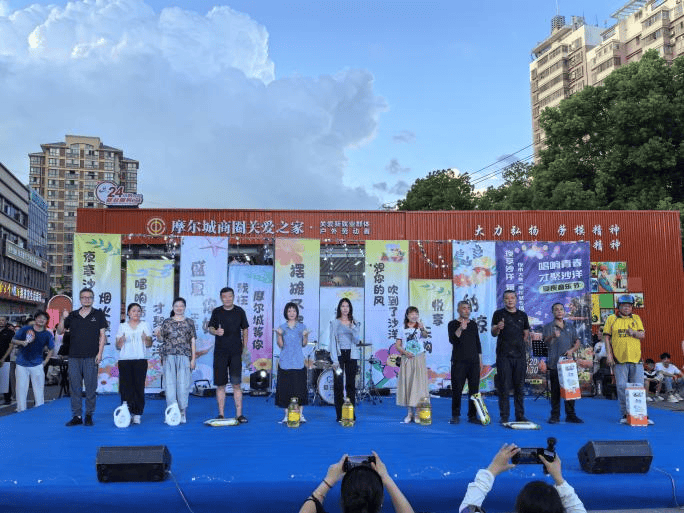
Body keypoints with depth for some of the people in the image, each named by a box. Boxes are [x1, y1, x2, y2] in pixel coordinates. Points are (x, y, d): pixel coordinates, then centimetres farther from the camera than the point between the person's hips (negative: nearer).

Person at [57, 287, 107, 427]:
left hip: (91, 357, -3)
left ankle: (89, 415, 8)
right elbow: (60, 331, 13)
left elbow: (102, 335, 3)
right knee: (74, 388, 4)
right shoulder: (72, 315, 13)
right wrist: (62, 319, -6)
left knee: (91, 388, -1)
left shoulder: (98, 314, 6)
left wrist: (100, 353, -6)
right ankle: (76, 416, 11)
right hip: (74, 357, 3)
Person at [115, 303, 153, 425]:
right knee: (126, 387, -5)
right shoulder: (122, 326, 12)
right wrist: (121, 340, -11)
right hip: (124, 360, 0)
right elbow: (118, 346, 10)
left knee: (139, 387, -5)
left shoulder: (144, 325, 12)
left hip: (140, 360, 0)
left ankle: (137, 414, 0)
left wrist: (146, 338, -16)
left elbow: (149, 344, 6)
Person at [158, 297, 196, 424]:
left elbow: (193, 341, 8)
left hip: (184, 356, -1)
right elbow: (161, 338, 14)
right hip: (169, 356, 1)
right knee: (169, 383, -1)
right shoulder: (167, 322, 12)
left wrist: (193, 358, 3)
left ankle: (182, 412, 4)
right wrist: (158, 335, -7)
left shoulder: (189, 322, 10)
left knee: (183, 384, -4)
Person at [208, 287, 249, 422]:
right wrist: (216, 332, -22)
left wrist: (244, 348, 4)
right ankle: (221, 414, 11)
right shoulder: (216, 312, 6)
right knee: (220, 384, 3)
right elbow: (210, 328, 2)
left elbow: (244, 330, 10)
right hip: (220, 352, 1)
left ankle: (239, 414, 1)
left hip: (236, 352, 0)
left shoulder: (239, 311, 6)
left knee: (236, 384, -3)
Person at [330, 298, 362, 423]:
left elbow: (357, 341, 0)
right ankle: (340, 416, 4)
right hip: (339, 354, -2)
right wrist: (334, 360, -10)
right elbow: (332, 341, -2)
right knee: (338, 384, -3)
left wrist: (353, 329, -17)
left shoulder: (355, 323, 9)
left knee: (351, 384, 2)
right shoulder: (334, 323, 4)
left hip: (351, 355, 2)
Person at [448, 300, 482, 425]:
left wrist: (480, 361, 14)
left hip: (474, 362, 4)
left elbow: (478, 343, 18)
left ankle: (472, 416, 10)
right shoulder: (453, 324, 1)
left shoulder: (474, 324, 14)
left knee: (474, 390, 2)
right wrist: (460, 329, -31)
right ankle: (455, 416, 5)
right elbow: (452, 340, -16)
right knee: (457, 389, -4)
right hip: (459, 362, -4)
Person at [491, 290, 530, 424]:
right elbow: (493, 333, -5)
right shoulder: (499, 314, 3)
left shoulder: (522, 315, 13)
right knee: (504, 387, -3)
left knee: (519, 387, 7)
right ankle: (504, 417, 2)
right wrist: (498, 328, -25)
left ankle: (520, 416, 15)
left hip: (520, 355, 3)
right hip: (504, 355, -3)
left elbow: (526, 333, 21)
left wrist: (521, 343, 7)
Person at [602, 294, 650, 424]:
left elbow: (642, 335, 6)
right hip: (619, 359, -1)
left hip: (635, 358, 2)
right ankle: (624, 414, 7)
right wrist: (609, 354, -4)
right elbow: (606, 337, 5)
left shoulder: (636, 319, 13)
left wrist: (634, 332, -16)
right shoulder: (611, 319, 7)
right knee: (622, 387, -1)